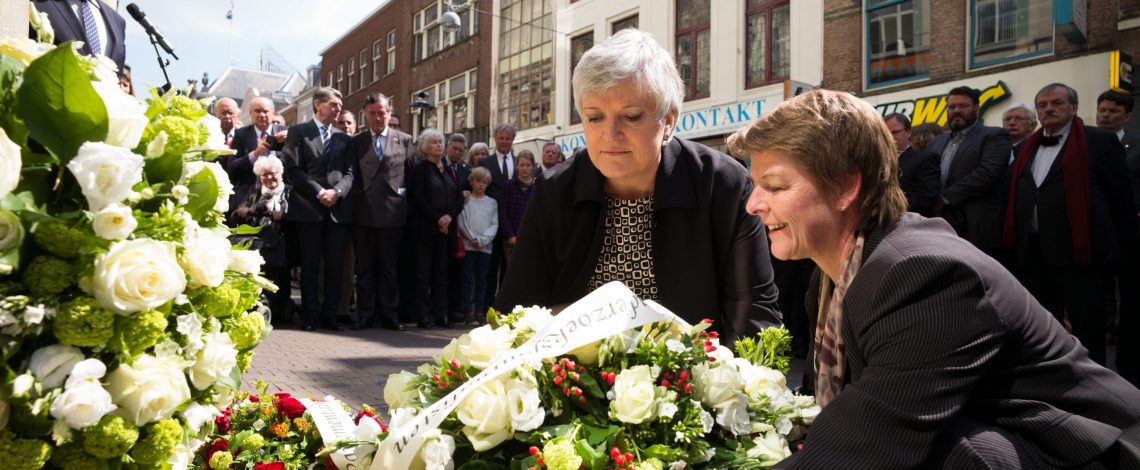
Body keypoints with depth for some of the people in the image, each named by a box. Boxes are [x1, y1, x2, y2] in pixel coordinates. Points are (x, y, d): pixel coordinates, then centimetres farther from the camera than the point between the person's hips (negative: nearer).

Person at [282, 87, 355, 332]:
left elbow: (350, 172, 10)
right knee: (310, 264, 0)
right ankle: (311, 315, 7)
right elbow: (293, 169, -3)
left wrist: (337, 192, -9)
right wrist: (319, 192, -11)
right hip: (308, 208, -3)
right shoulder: (298, 132, 6)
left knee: (335, 264, 2)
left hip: (338, 208, 3)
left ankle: (330, 314, 9)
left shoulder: (343, 138, 17)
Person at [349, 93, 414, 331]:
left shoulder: (404, 140, 7)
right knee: (364, 267, 5)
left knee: (389, 267, 5)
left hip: (392, 211, -1)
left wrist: (403, 194, 4)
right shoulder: (356, 142, 10)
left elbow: (411, 173, 10)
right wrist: (355, 201, 2)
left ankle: (389, 315, 11)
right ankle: (365, 315, 10)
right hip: (363, 212, 1)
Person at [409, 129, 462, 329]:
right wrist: (437, 219, -13)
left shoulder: (450, 170, 16)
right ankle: (424, 315, 0)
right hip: (426, 228, -4)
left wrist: (450, 215, -6)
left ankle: (441, 314, 7)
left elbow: (459, 198, 11)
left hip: (446, 228, 4)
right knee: (424, 272, -2)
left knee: (441, 272, 4)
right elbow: (418, 198, -8)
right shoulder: (420, 169, 2)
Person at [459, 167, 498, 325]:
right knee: (467, 279, -1)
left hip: (485, 247, 2)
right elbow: (461, 222, -3)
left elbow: (494, 225, 5)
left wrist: (482, 240, -8)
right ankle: (468, 311, 1)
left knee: (481, 280, 5)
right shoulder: (465, 200, 3)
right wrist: (473, 238, -10)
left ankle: (479, 311, 9)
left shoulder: (492, 203, 10)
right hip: (467, 245, -2)